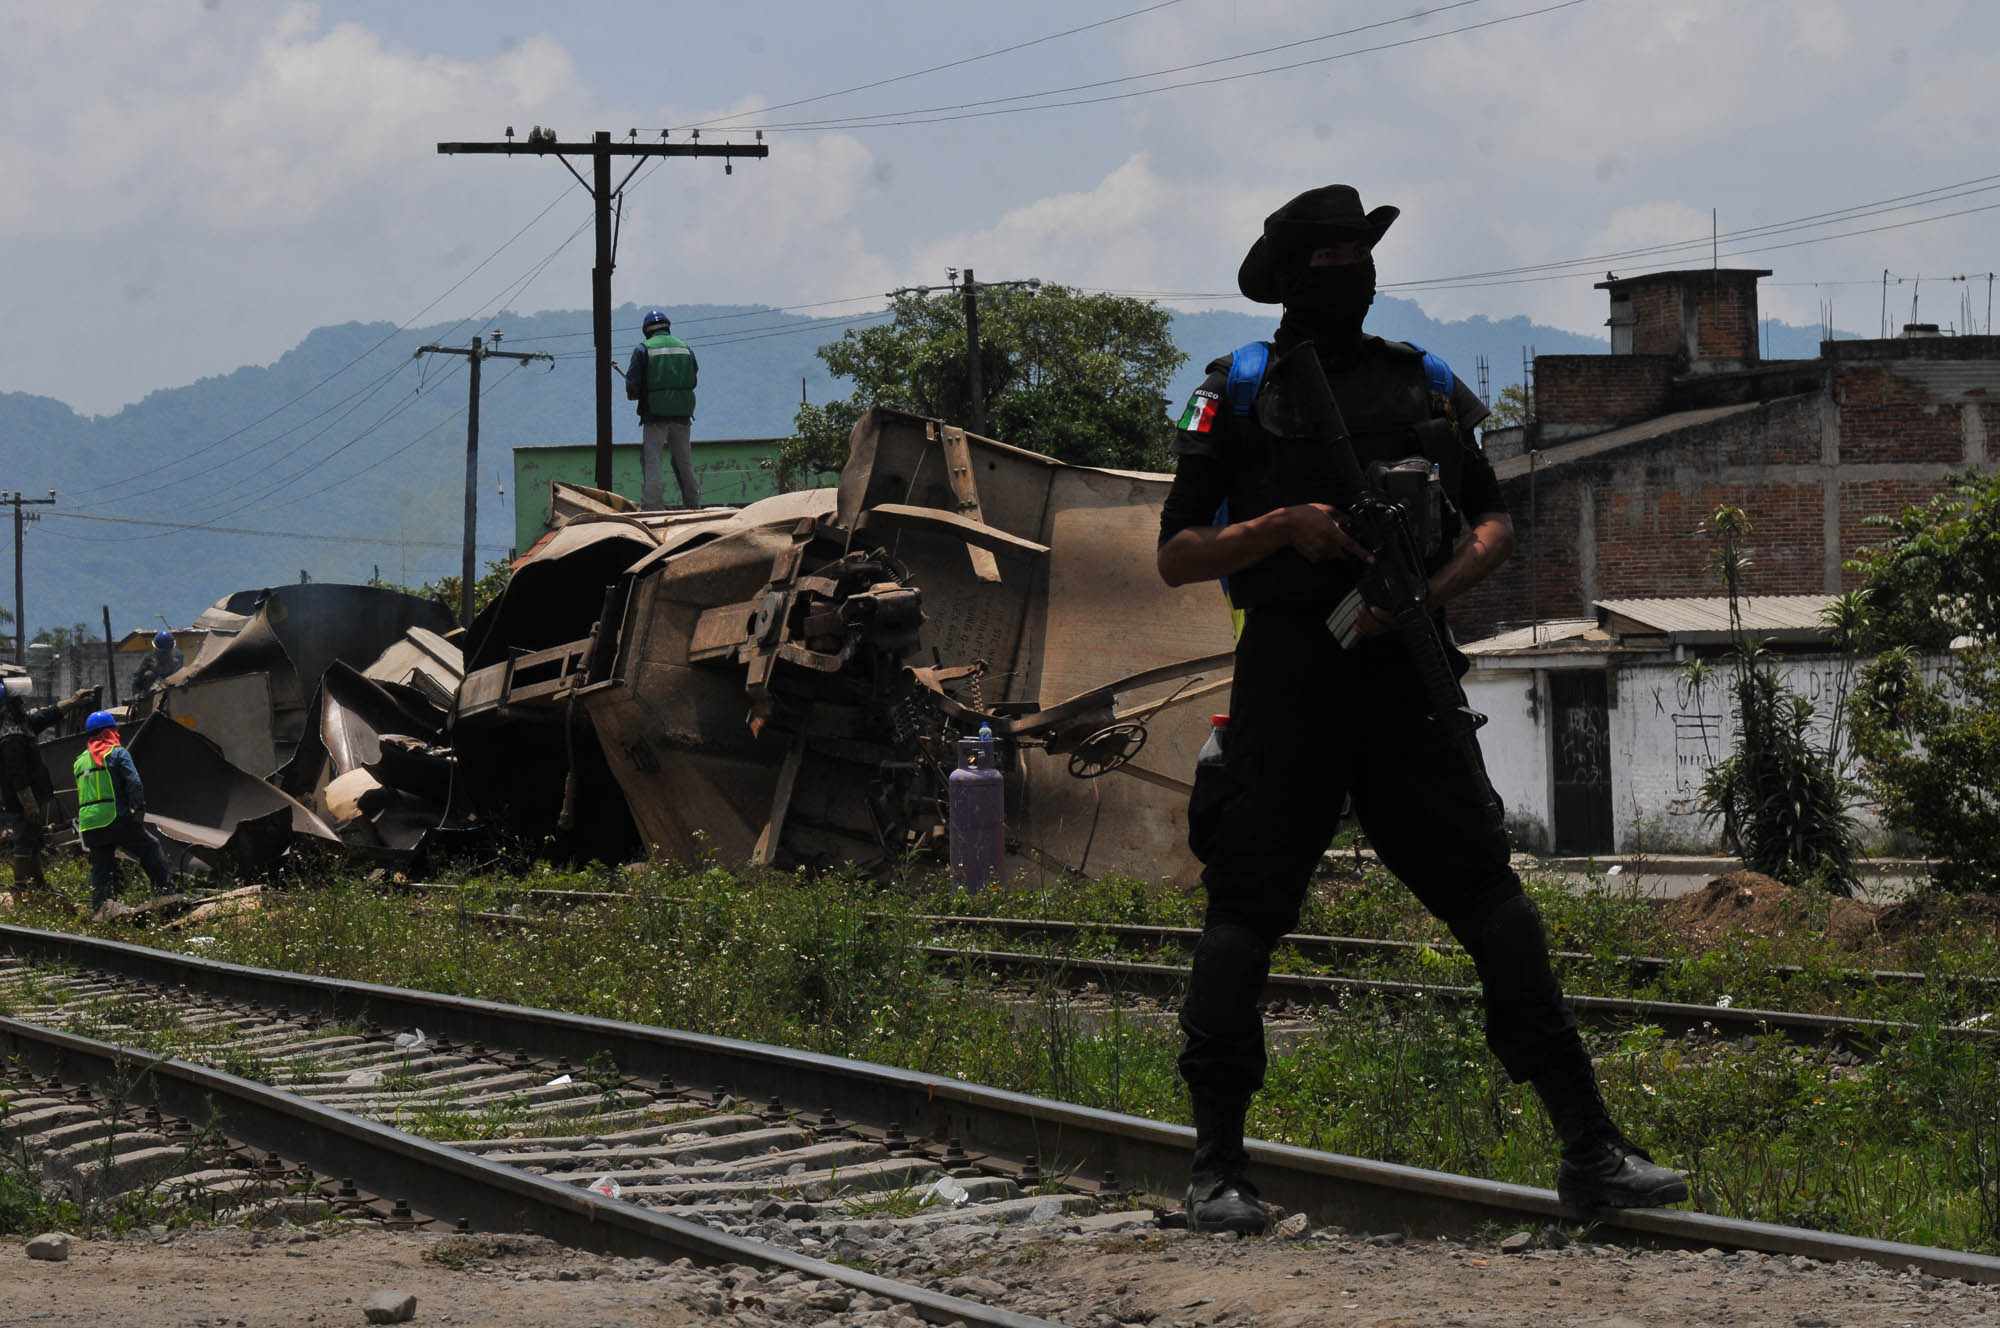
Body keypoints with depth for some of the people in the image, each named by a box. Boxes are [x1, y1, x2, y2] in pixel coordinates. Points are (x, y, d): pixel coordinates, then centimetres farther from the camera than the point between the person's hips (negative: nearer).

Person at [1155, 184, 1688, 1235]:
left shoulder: (1424, 384, 15)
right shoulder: (1242, 390, 6)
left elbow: (1494, 525, 16)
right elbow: (1177, 555, 3)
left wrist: (1432, 588, -4)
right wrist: (1284, 527, -13)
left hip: (1404, 675, 2)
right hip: (1287, 681, -2)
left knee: (1487, 890, -4)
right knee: (1246, 904, -4)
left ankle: (1588, 1148, -5)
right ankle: (1217, 1167, 2)